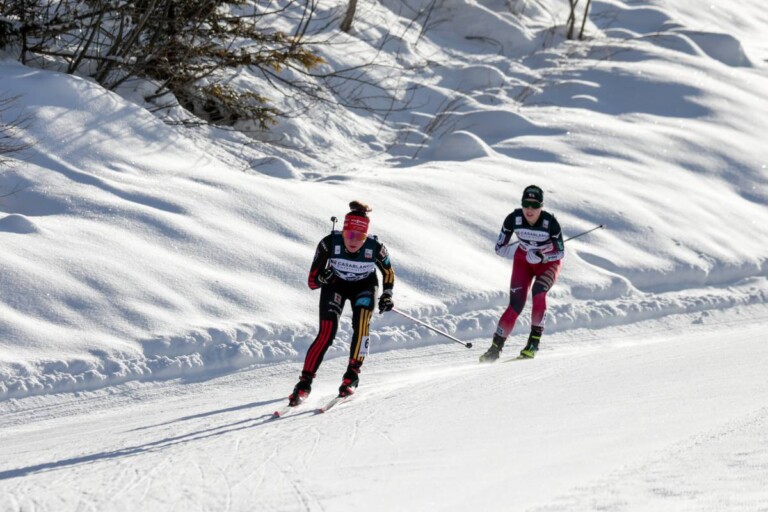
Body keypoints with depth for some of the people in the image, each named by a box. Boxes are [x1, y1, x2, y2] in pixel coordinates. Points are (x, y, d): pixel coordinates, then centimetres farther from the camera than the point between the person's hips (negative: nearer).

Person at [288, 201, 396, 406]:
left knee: (361, 325, -25)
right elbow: (312, 280, -23)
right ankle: (305, 383, -12)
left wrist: (387, 295, -15)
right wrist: (322, 277, -43)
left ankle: (352, 376, -11)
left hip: (364, 286, 1)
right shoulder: (329, 244, -31)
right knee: (327, 333, -17)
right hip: (335, 285, -1)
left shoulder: (375, 248, -29)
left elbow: (388, 273, -5)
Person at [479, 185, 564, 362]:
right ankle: (496, 347, -3)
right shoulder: (513, 219, -23)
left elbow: (560, 253, -16)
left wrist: (541, 256, -35)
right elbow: (500, 248, -14)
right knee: (516, 305, -12)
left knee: (538, 293, -29)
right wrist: (525, 251, -28)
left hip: (548, 263, -2)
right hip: (524, 261, 2)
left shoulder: (550, 222, -28)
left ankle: (534, 342, -18)